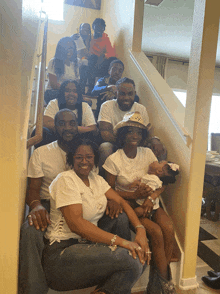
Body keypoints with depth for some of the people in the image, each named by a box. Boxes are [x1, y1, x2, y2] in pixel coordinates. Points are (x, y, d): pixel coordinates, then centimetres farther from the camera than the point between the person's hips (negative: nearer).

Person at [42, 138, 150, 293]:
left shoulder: (96, 179, 12)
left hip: (88, 245, 8)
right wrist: (120, 241, -26)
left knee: (141, 256, -9)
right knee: (127, 258, -25)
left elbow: (121, 202, 9)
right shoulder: (66, 180, -11)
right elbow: (76, 223, -21)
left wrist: (141, 229, -9)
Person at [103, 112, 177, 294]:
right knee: (156, 232, -24)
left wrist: (151, 197, -17)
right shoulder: (114, 160, -10)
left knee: (169, 229, -22)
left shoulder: (147, 153, 1)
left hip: (149, 203, 4)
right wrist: (134, 195, -18)